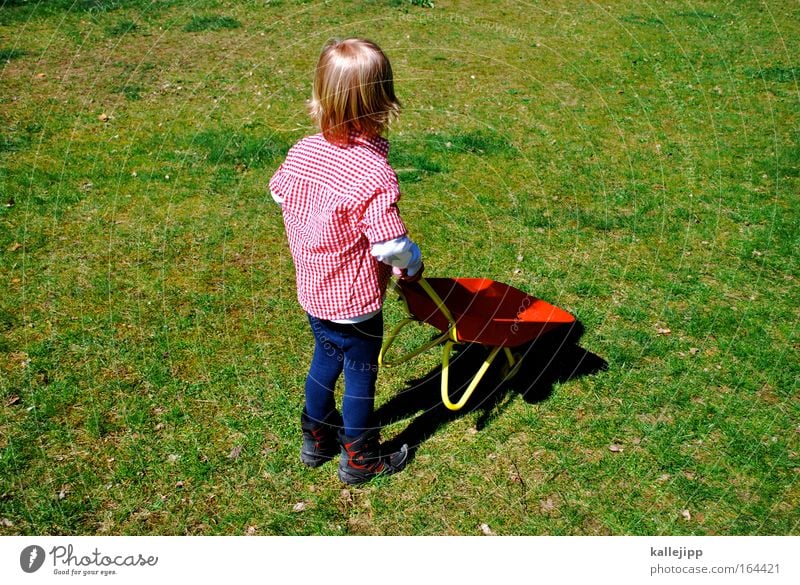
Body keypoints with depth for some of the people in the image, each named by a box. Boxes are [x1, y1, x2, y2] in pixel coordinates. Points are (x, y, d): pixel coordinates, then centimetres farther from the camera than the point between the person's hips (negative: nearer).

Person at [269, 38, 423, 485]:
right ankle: (361, 460, 32)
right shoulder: (374, 174, -28)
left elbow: (279, 192, 12)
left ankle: (317, 439, 44)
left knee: (326, 359, 26)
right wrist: (413, 265, -6)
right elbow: (392, 246, -27)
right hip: (355, 301, -6)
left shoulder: (302, 151, -7)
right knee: (360, 375, 13)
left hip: (313, 291, 6)